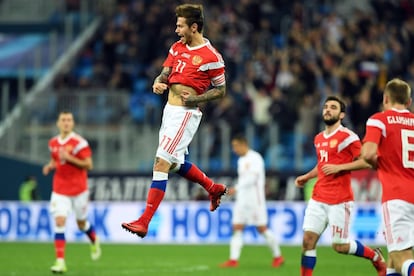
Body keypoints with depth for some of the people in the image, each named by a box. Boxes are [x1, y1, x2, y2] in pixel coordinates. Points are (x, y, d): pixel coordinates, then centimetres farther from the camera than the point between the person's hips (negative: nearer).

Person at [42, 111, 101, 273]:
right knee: (59, 221, -13)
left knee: (81, 223, 12)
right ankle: (60, 261, -16)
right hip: (60, 190, 3)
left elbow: (89, 165, -14)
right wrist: (49, 166, -2)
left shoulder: (79, 142, -12)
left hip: (78, 189, -3)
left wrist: (69, 158, -23)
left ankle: (94, 241, 47)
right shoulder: (53, 143, 5)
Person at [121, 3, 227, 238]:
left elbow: (221, 90, -3)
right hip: (170, 111, 9)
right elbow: (165, 73, 12)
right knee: (175, 164, 21)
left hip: (186, 113, -9)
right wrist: (158, 83, -11)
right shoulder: (177, 47, 10)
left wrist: (196, 98, -16)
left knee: (161, 163, -15)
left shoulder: (211, 56, -11)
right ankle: (214, 188, 43)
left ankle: (144, 222, -17)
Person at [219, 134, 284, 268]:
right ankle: (234, 259, -7)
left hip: (255, 199, -8)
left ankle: (278, 256, 12)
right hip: (242, 199, 8)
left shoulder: (255, 158, -11)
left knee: (262, 228, -3)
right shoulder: (241, 160, 16)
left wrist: (236, 188, -25)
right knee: (237, 228, -3)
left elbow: (252, 178, -21)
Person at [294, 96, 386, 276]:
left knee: (340, 246, -1)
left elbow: (365, 162, -13)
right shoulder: (319, 139, 16)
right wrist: (307, 177, 19)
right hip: (318, 199, 6)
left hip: (339, 200, -6)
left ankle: (375, 256, 26)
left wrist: (339, 167, -19)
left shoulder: (348, 137, -8)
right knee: (308, 240, -5)